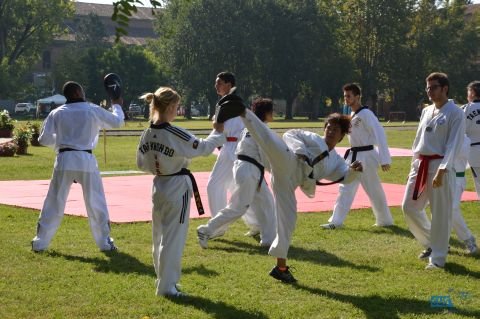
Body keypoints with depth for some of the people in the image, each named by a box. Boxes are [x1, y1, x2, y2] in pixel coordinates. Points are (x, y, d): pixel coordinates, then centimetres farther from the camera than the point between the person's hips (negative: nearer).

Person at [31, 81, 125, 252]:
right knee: (96, 203, 9)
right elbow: (117, 122, 14)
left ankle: (40, 242, 12)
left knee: (54, 203, 8)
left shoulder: (57, 113, 3)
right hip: (86, 159, -1)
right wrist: (117, 106, 32)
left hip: (64, 159, 2)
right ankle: (104, 242, 15)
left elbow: (44, 139, 2)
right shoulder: (93, 110, 0)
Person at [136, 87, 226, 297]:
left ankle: (163, 280, 29)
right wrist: (218, 132, 3)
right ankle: (166, 286, 3)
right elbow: (203, 148, -13)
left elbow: (142, 164, 9)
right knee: (173, 238, 0)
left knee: (159, 237, 17)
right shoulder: (175, 134, -22)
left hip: (158, 187, 7)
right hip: (177, 188, -7)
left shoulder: (147, 135, -1)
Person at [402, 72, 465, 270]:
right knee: (409, 207, 8)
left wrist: (441, 171, -21)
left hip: (440, 167, -7)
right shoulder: (426, 111, 14)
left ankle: (438, 258, 9)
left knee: (440, 214, -2)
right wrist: (414, 165, 15)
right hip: (420, 165, 7)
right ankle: (431, 243, 27)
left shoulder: (455, 113, -8)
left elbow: (453, 145, -14)